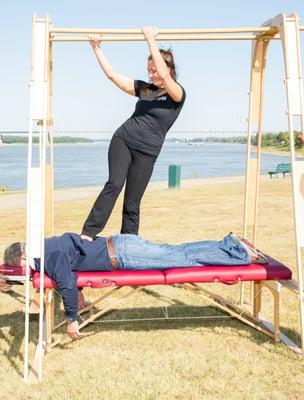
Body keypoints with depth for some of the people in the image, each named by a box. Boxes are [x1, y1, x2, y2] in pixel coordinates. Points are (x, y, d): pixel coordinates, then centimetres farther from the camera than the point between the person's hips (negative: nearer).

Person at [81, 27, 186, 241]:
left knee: (132, 203, -1)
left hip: (146, 151, -3)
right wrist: (97, 48, 9)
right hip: (123, 139, 3)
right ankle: (87, 234, -24)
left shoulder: (178, 94, -2)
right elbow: (112, 74, 14)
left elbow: (163, 75, -22)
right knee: (114, 184, -19)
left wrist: (151, 40, -21)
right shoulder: (144, 88, 13)